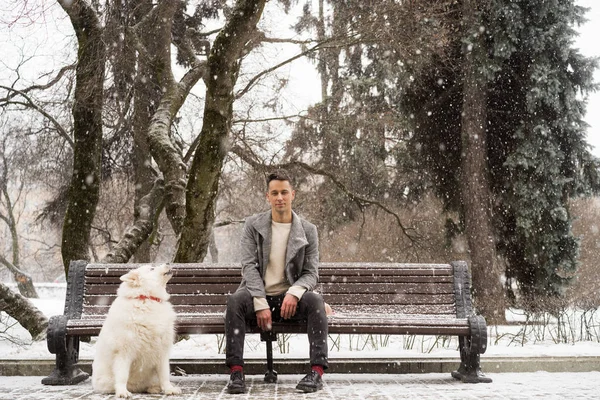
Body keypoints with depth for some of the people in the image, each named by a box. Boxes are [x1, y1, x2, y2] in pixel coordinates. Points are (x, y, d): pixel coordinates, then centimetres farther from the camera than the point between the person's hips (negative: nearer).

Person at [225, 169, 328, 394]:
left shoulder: (308, 230, 4)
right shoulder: (253, 225, 3)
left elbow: (312, 273, 0)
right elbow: (249, 266, -6)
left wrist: (294, 293, -24)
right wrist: (261, 304, -20)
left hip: (290, 300, 1)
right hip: (258, 297, 0)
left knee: (315, 301, -31)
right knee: (235, 300, -33)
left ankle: (317, 371, -32)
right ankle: (236, 372, -34)